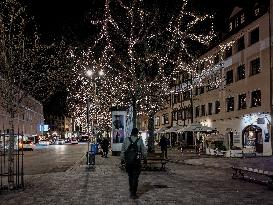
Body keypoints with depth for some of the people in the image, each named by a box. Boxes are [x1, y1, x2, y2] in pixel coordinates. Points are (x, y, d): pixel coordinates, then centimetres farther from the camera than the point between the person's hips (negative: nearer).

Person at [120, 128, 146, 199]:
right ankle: (133, 193, 2)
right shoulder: (140, 140, -5)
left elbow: (122, 151, 1)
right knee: (135, 178, 4)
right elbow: (143, 151, 0)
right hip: (137, 161, -2)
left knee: (130, 177, 18)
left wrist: (122, 159, 10)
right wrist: (144, 158, 16)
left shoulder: (126, 140, -1)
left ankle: (131, 192, 29)